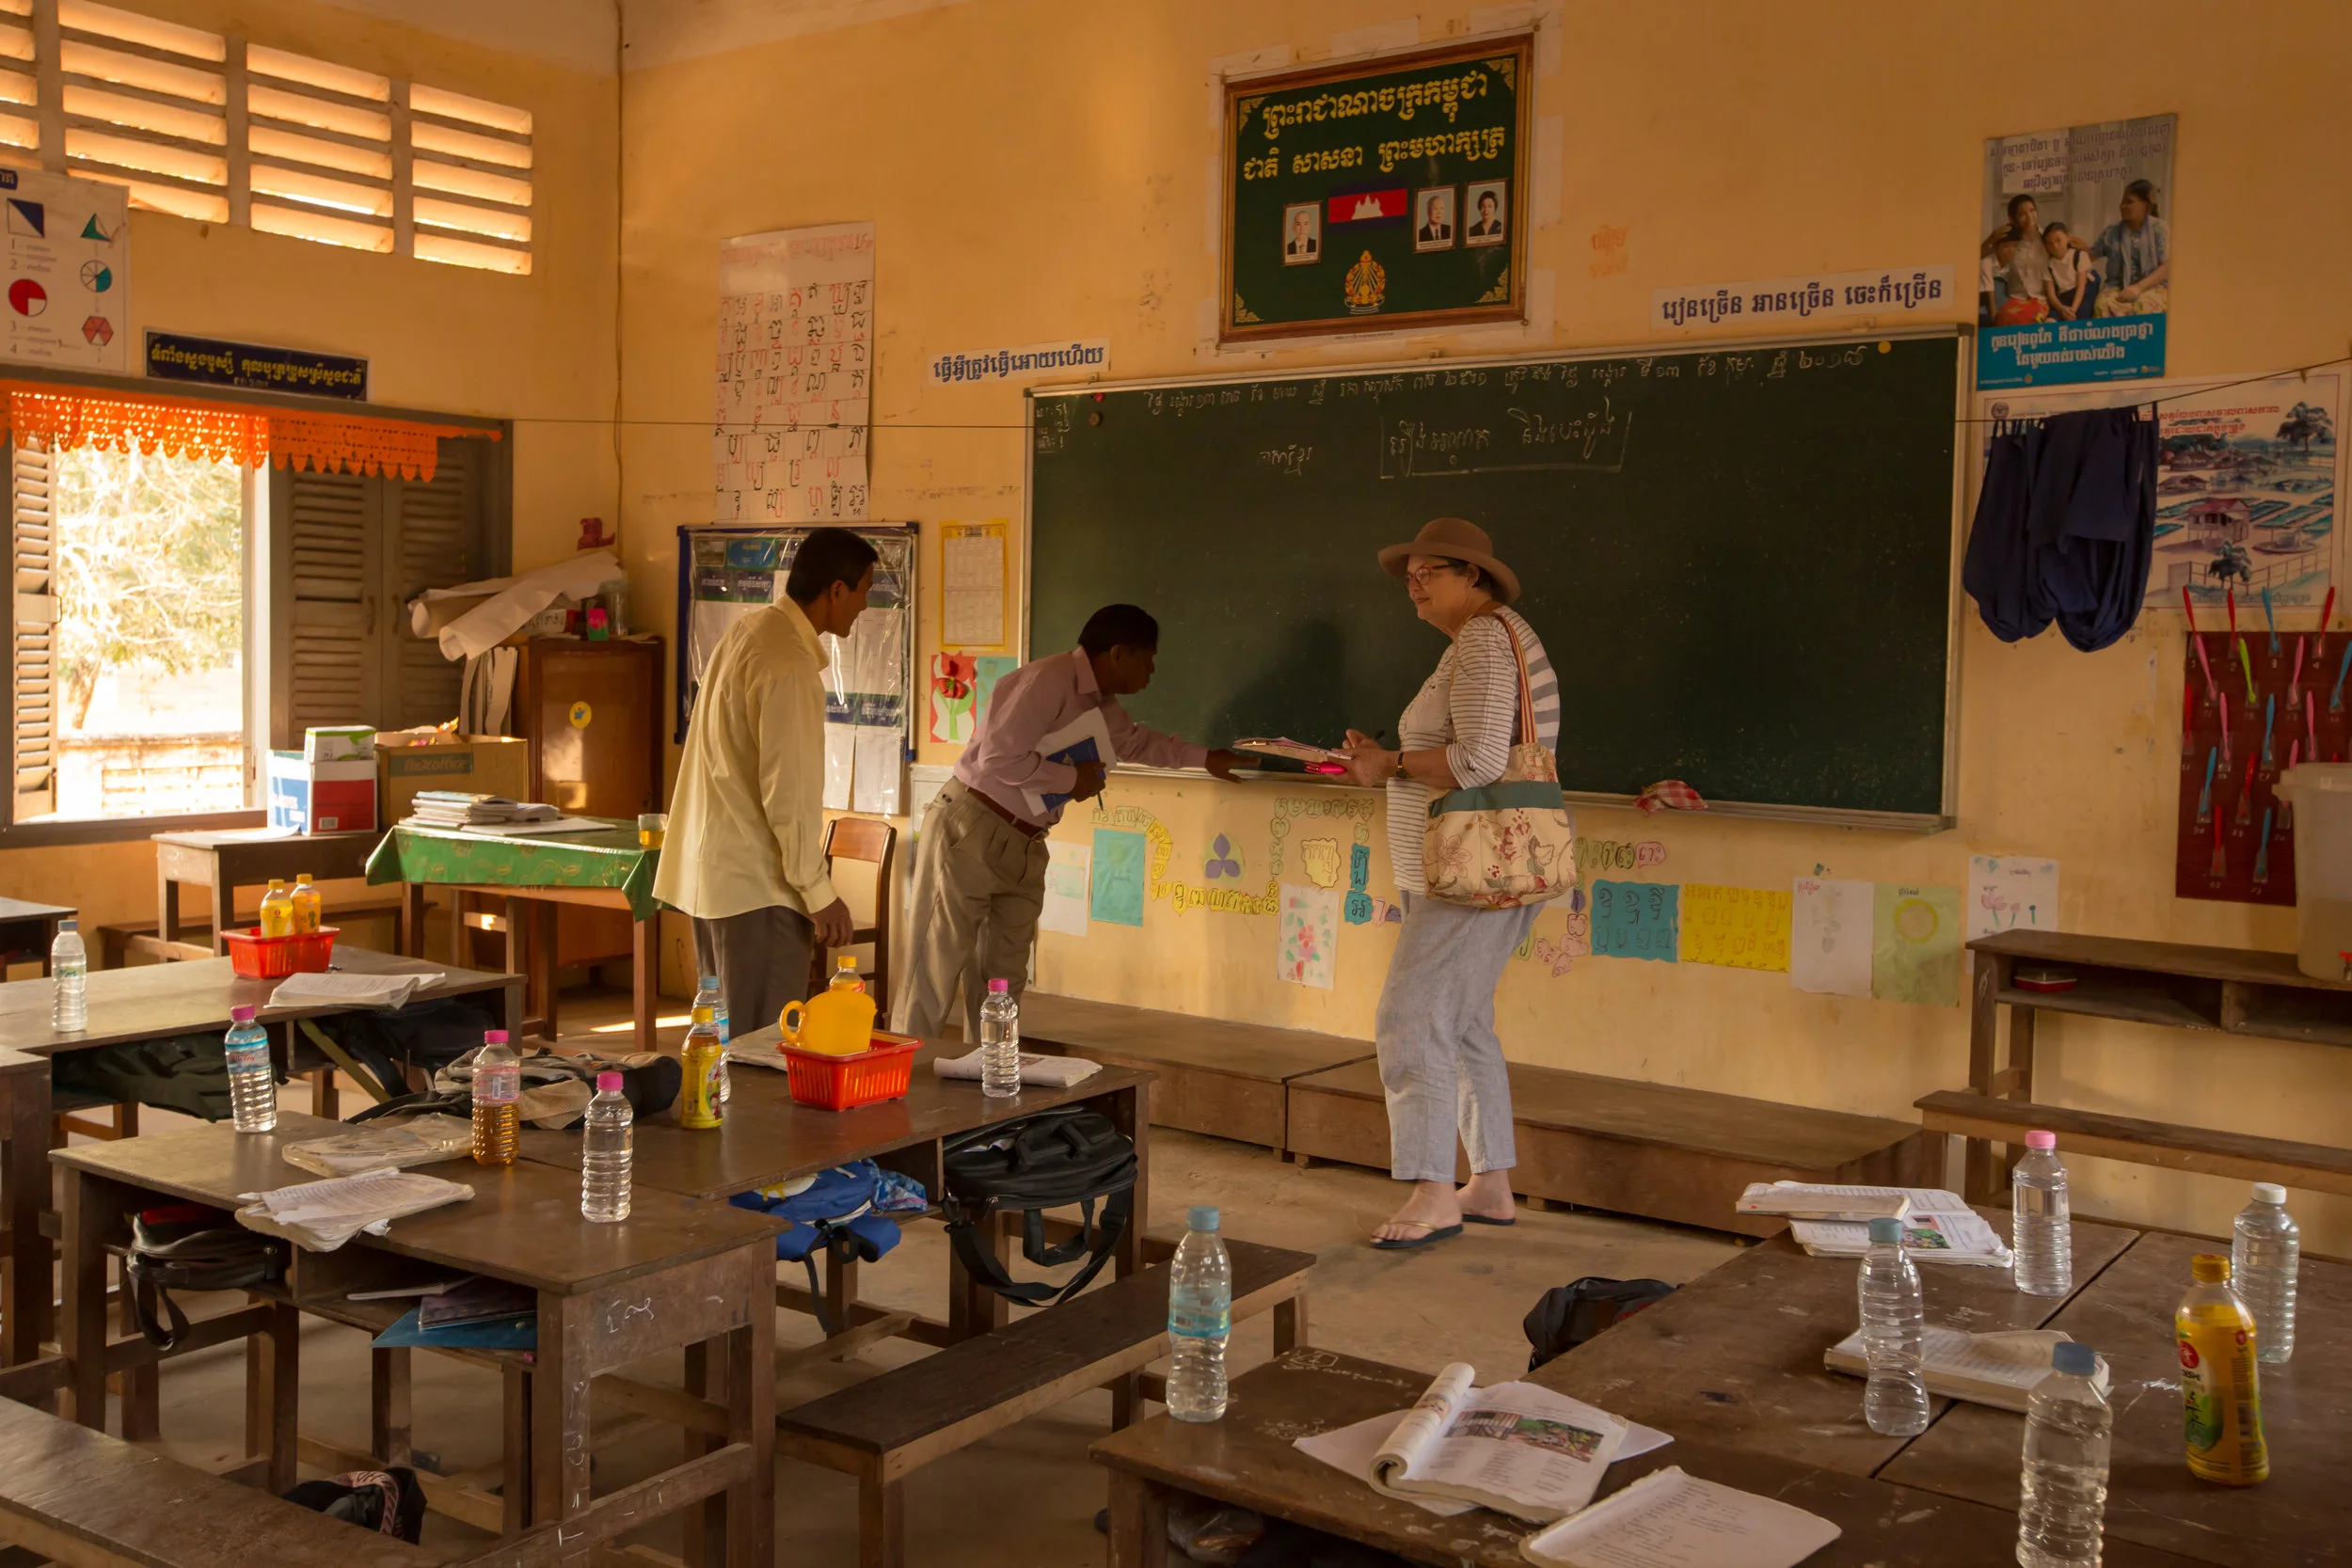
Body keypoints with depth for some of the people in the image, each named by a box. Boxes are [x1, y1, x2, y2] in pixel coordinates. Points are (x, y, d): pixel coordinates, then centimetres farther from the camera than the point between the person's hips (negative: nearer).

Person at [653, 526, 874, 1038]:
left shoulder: (745, 632, 10)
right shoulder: (789, 666, -19)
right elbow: (788, 792, -21)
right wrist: (819, 893, -14)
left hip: (709, 870, 10)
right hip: (757, 882, -10)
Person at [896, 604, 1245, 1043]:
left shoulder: (1102, 705, 12)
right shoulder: (1048, 680, -19)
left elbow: (1138, 742, 33)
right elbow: (999, 758, -26)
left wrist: (1207, 759, 34)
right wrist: (1073, 777, -16)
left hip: (1022, 845, 9)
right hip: (970, 832, -9)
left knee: (1003, 980, 8)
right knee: (936, 972, -6)